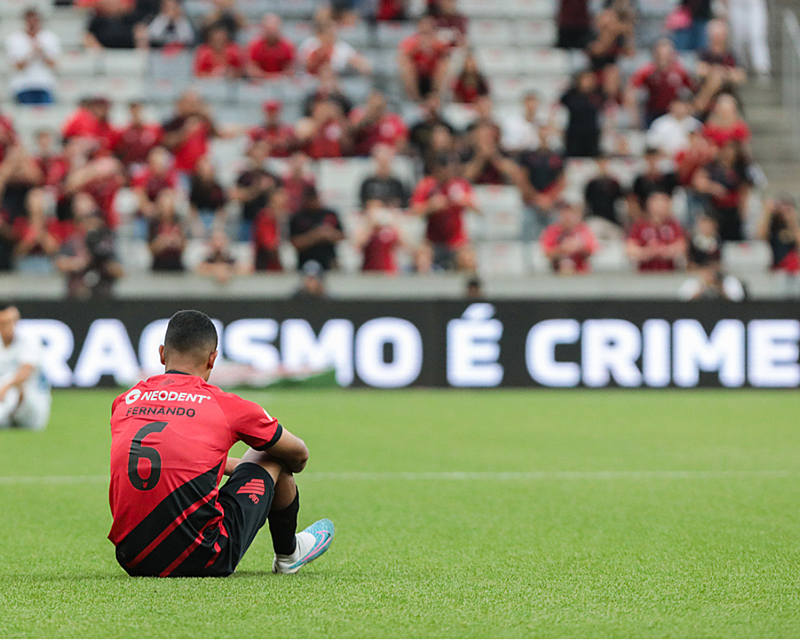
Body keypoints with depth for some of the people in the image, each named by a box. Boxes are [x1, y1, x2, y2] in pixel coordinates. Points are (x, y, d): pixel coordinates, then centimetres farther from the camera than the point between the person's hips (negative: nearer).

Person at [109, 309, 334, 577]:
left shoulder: (125, 402, 8)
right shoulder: (225, 405, -2)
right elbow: (298, 455, 16)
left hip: (132, 561, 4)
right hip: (200, 561, -4)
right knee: (272, 456, 19)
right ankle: (288, 554, 42)